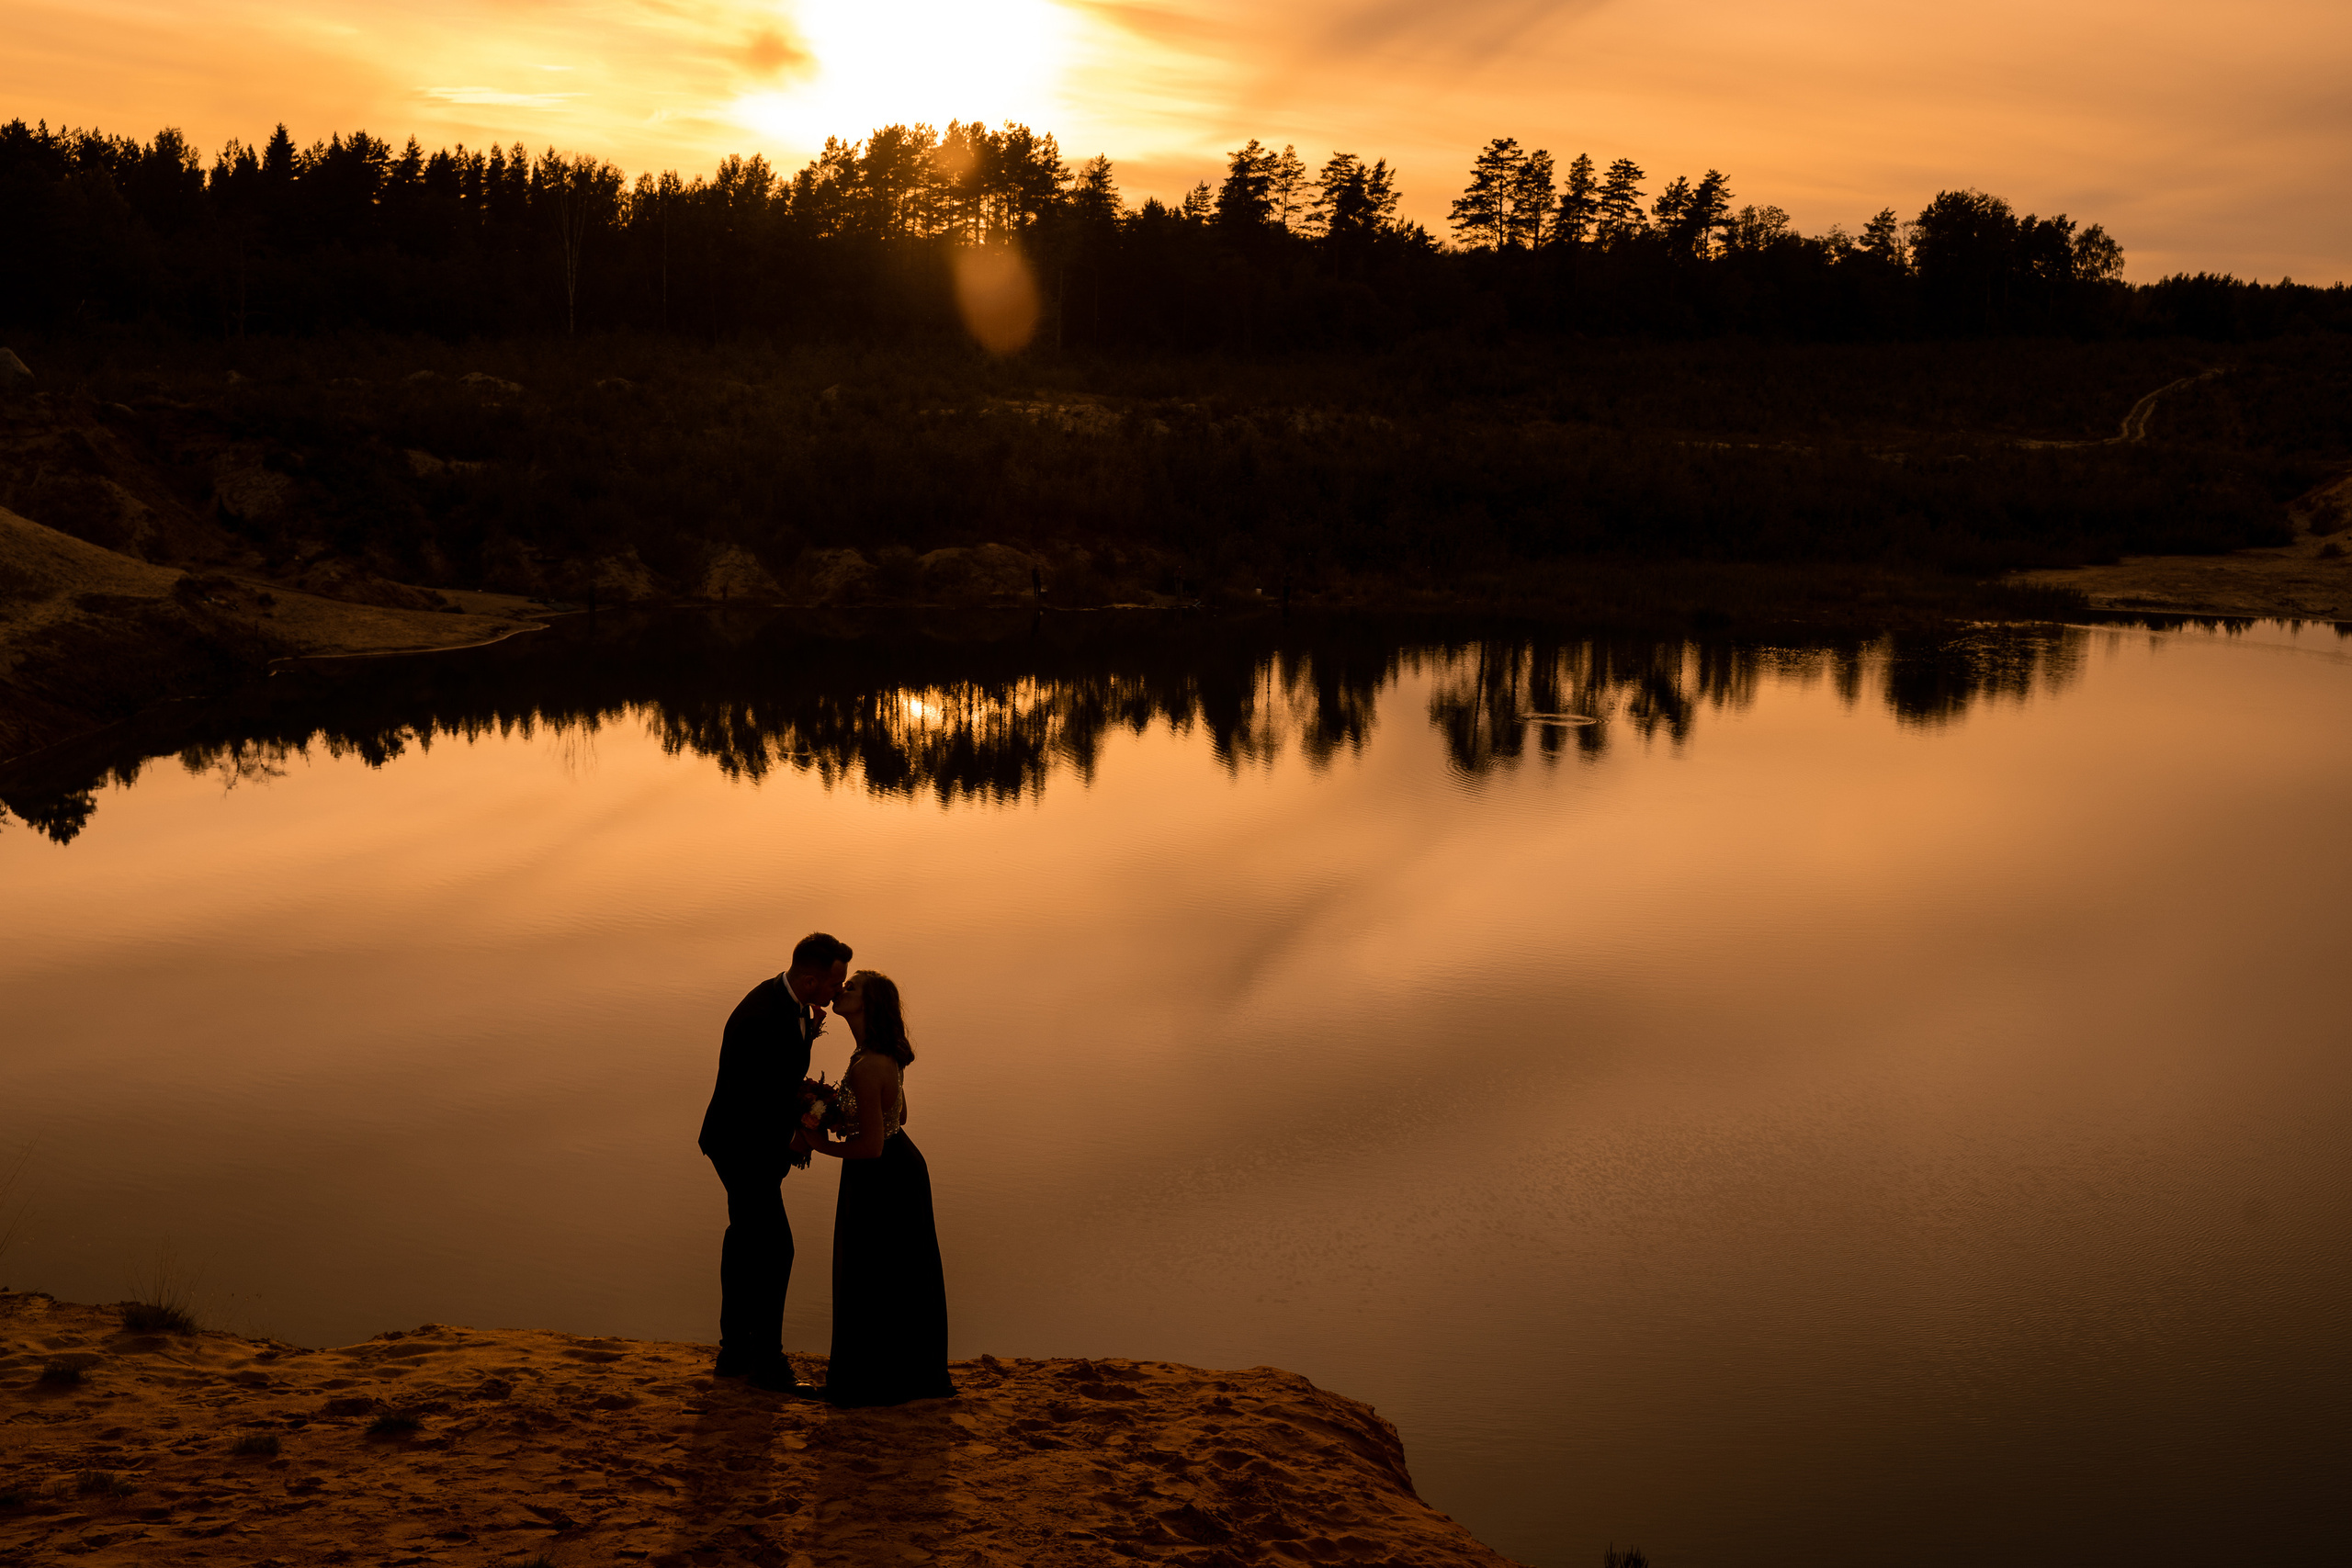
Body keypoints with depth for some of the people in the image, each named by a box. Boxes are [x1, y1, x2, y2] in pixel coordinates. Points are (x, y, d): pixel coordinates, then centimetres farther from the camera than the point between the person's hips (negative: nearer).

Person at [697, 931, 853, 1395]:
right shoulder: (762, 1017, -31)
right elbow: (746, 1100, -28)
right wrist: (789, 1141, -20)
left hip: (757, 1144, 11)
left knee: (746, 1239, 18)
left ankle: (734, 1352, 31)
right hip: (746, 1149, -11)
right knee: (774, 1248, -6)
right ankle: (768, 1362, 4)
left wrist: (809, 1034, -7)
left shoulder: (790, 1002, -1)